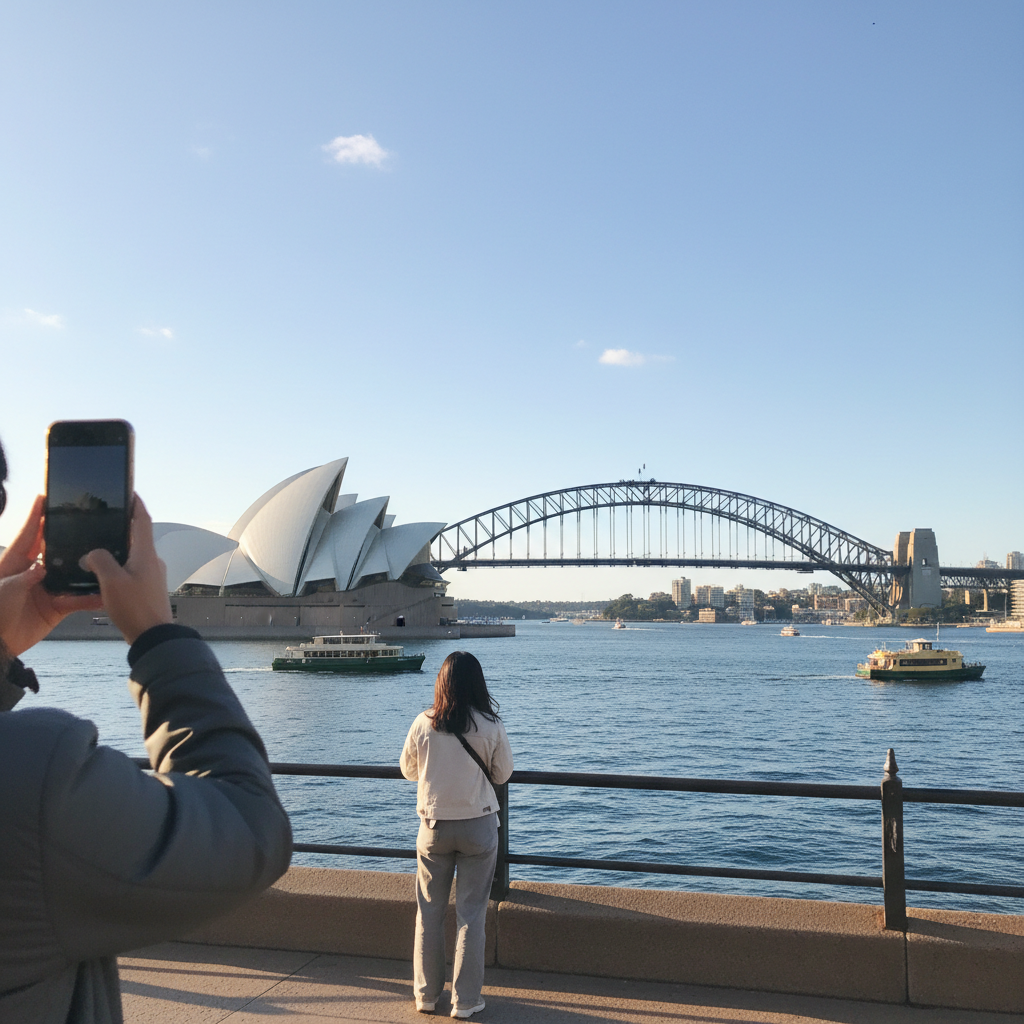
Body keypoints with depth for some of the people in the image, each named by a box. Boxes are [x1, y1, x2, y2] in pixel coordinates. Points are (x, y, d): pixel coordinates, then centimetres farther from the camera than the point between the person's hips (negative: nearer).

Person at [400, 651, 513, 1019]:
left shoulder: (424, 724, -9)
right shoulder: (491, 726, -12)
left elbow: (408, 769, 6)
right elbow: (503, 774, 1)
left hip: (434, 826, 1)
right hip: (479, 826, -1)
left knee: (429, 913, 14)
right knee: (471, 914, 8)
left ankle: (426, 994, 24)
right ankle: (465, 999, 15)